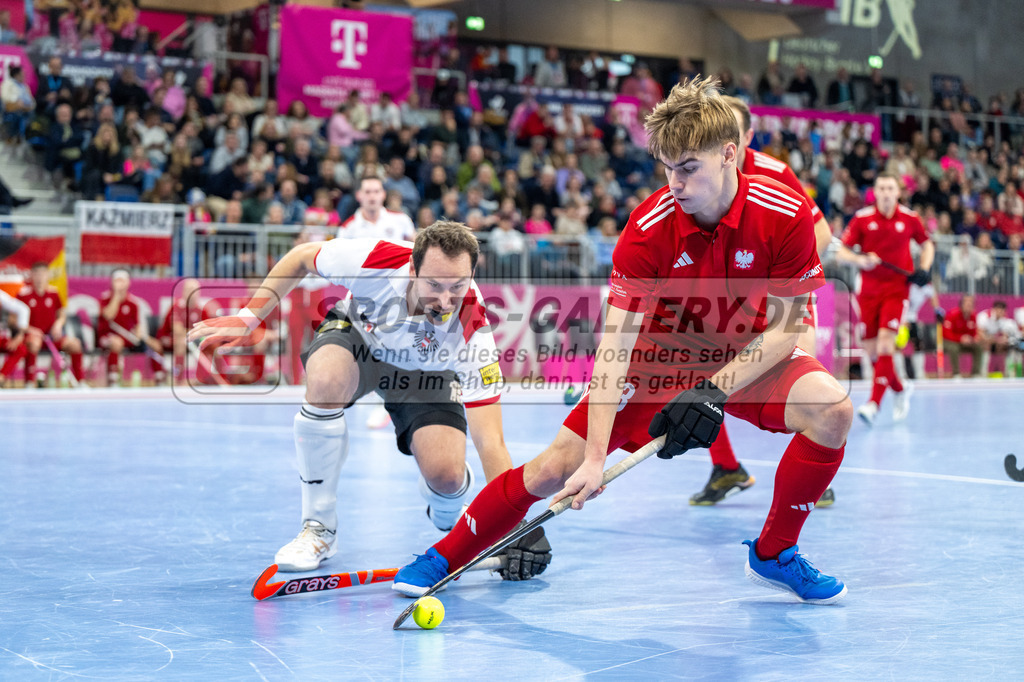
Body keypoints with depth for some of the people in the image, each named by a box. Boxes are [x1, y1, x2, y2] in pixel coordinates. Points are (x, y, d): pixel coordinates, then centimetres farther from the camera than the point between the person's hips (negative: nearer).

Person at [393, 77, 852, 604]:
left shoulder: (785, 214, -23)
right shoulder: (648, 227, -24)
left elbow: (786, 327, -15)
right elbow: (615, 345, -27)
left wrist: (716, 390, -27)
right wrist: (594, 458, -34)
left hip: (748, 358, 1)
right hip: (660, 354, -1)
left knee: (832, 408, -27)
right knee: (556, 467, -13)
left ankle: (773, 554, -4)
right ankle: (445, 557, 11)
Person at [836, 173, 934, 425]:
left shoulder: (910, 219, 0)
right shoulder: (861, 218, 0)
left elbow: (927, 244, 16)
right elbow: (841, 252, 0)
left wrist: (924, 269, -2)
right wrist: (860, 259, -20)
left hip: (896, 288, -2)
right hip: (868, 289, 2)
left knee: (885, 341, -19)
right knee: (871, 350, 4)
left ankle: (874, 403, -23)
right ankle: (900, 389, 30)